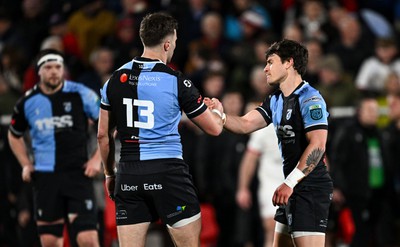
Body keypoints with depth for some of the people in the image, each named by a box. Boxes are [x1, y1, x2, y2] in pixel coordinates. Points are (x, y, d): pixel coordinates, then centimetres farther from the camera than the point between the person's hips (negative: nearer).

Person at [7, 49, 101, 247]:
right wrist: (26, 165, 10)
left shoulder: (80, 94, -5)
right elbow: (14, 136, 22)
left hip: (77, 173, -3)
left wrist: (97, 158, -4)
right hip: (45, 177, 3)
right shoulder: (27, 102, 4)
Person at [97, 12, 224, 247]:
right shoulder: (177, 80, -5)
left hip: (128, 175, 4)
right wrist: (218, 110, 27)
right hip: (168, 172, -4)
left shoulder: (116, 78, 6)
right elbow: (214, 128, 4)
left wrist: (109, 174, 25)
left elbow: (103, 135, 12)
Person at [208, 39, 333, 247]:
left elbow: (317, 145, -19)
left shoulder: (310, 99, -12)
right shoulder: (275, 101, 15)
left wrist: (289, 183, -22)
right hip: (293, 190, 9)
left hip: (311, 189, -9)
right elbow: (245, 124, 9)